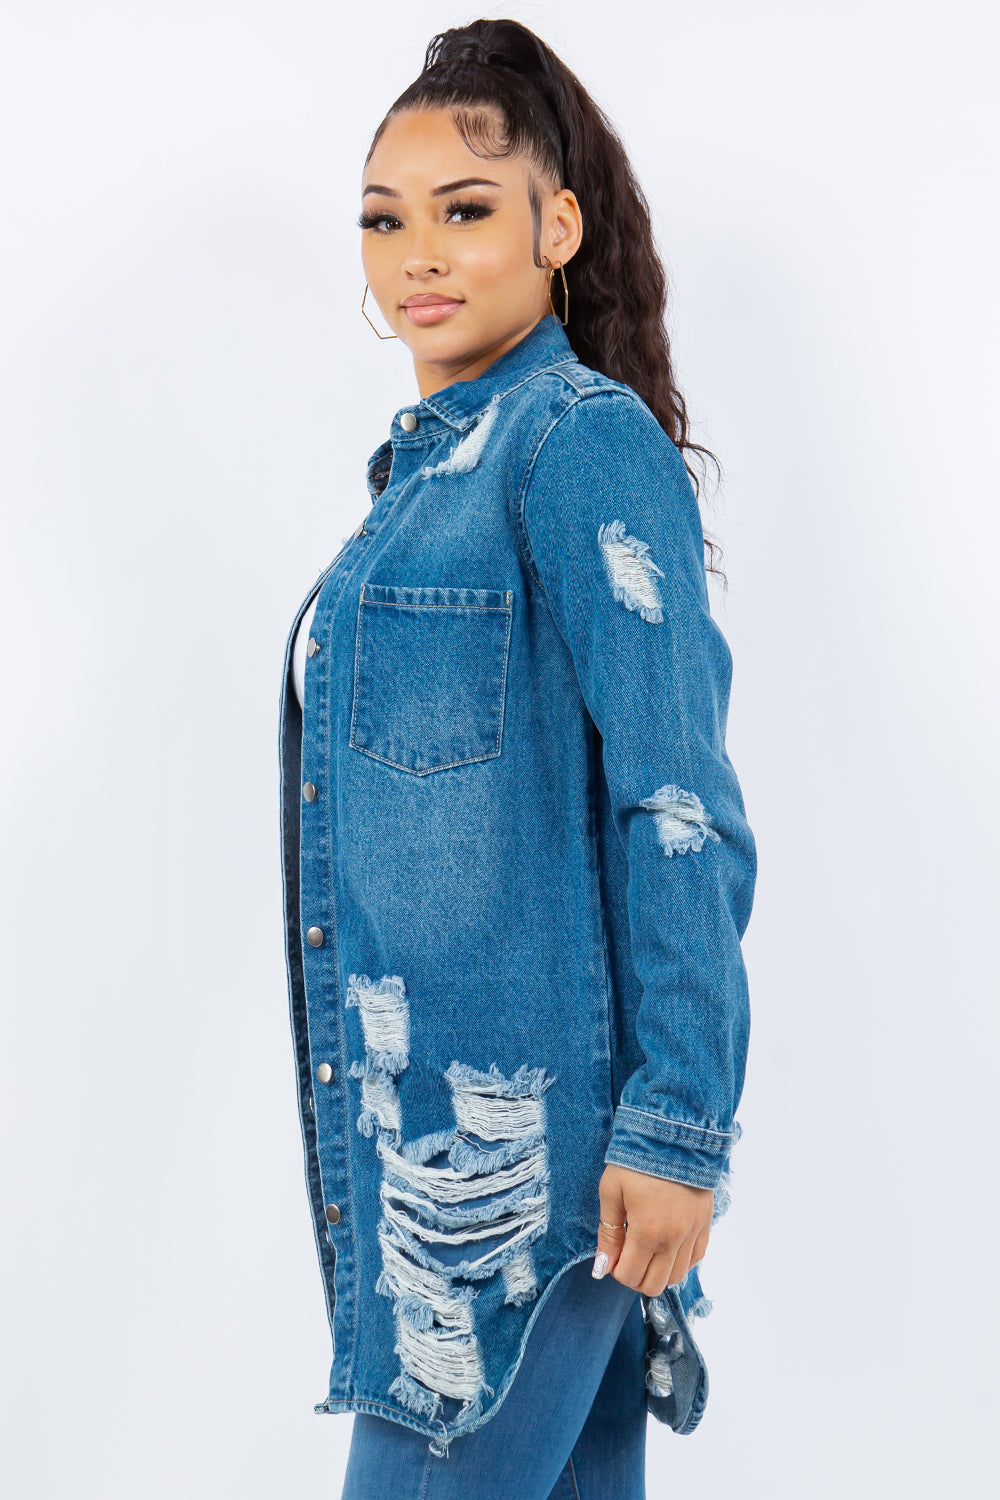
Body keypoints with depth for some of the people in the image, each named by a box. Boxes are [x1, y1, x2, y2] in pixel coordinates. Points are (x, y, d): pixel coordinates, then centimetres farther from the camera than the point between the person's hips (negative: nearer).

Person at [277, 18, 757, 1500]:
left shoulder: (586, 441, -10)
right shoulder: (428, 463, 16)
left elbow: (679, 803, -16)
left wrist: (679, 1124, -19)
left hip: (528, 1128, -8)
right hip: (422, 1113, 8)